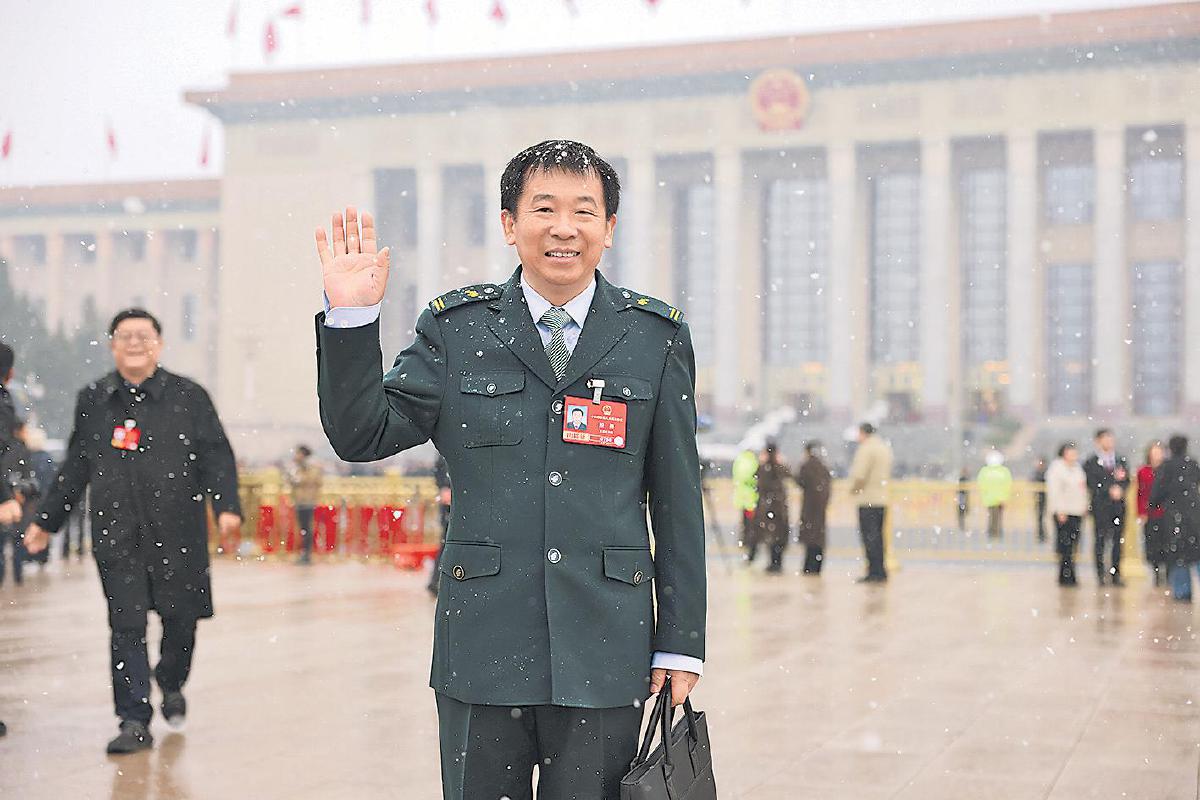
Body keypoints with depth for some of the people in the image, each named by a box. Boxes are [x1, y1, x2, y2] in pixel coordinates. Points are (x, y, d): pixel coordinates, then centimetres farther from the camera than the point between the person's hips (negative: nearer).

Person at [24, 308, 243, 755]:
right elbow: (74, 468, 18)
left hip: (177, 532, -1)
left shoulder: (189, 397, 3)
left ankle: (172, 684, 36)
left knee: (179, 618, 5)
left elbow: (217, 456, 0)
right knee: (126, 627, -3)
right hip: (117, 536, 1)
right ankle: (135, 721, 3)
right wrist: (45, 521, 20)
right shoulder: (92, 401, 10)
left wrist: (227, 506, -15)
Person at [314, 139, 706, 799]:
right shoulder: (455, 329, 5)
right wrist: (351, 316, -11)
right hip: (483, 644, 0)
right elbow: (360, 436, 2)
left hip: (604, 652, 0)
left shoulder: (655, 336, 5)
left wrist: (680, 641, 4)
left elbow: (677, 500, 5)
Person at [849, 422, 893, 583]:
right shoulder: (885, 447, 16)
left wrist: (853, 488, -3)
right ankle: (880, 571, 18)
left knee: (869, 536, -6)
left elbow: (859, 474, -19)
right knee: (877, 536, 15)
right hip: (882, 498, 9)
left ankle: (874, 571, -8)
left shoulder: (866, 449, -13)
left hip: (868, 499, -9)